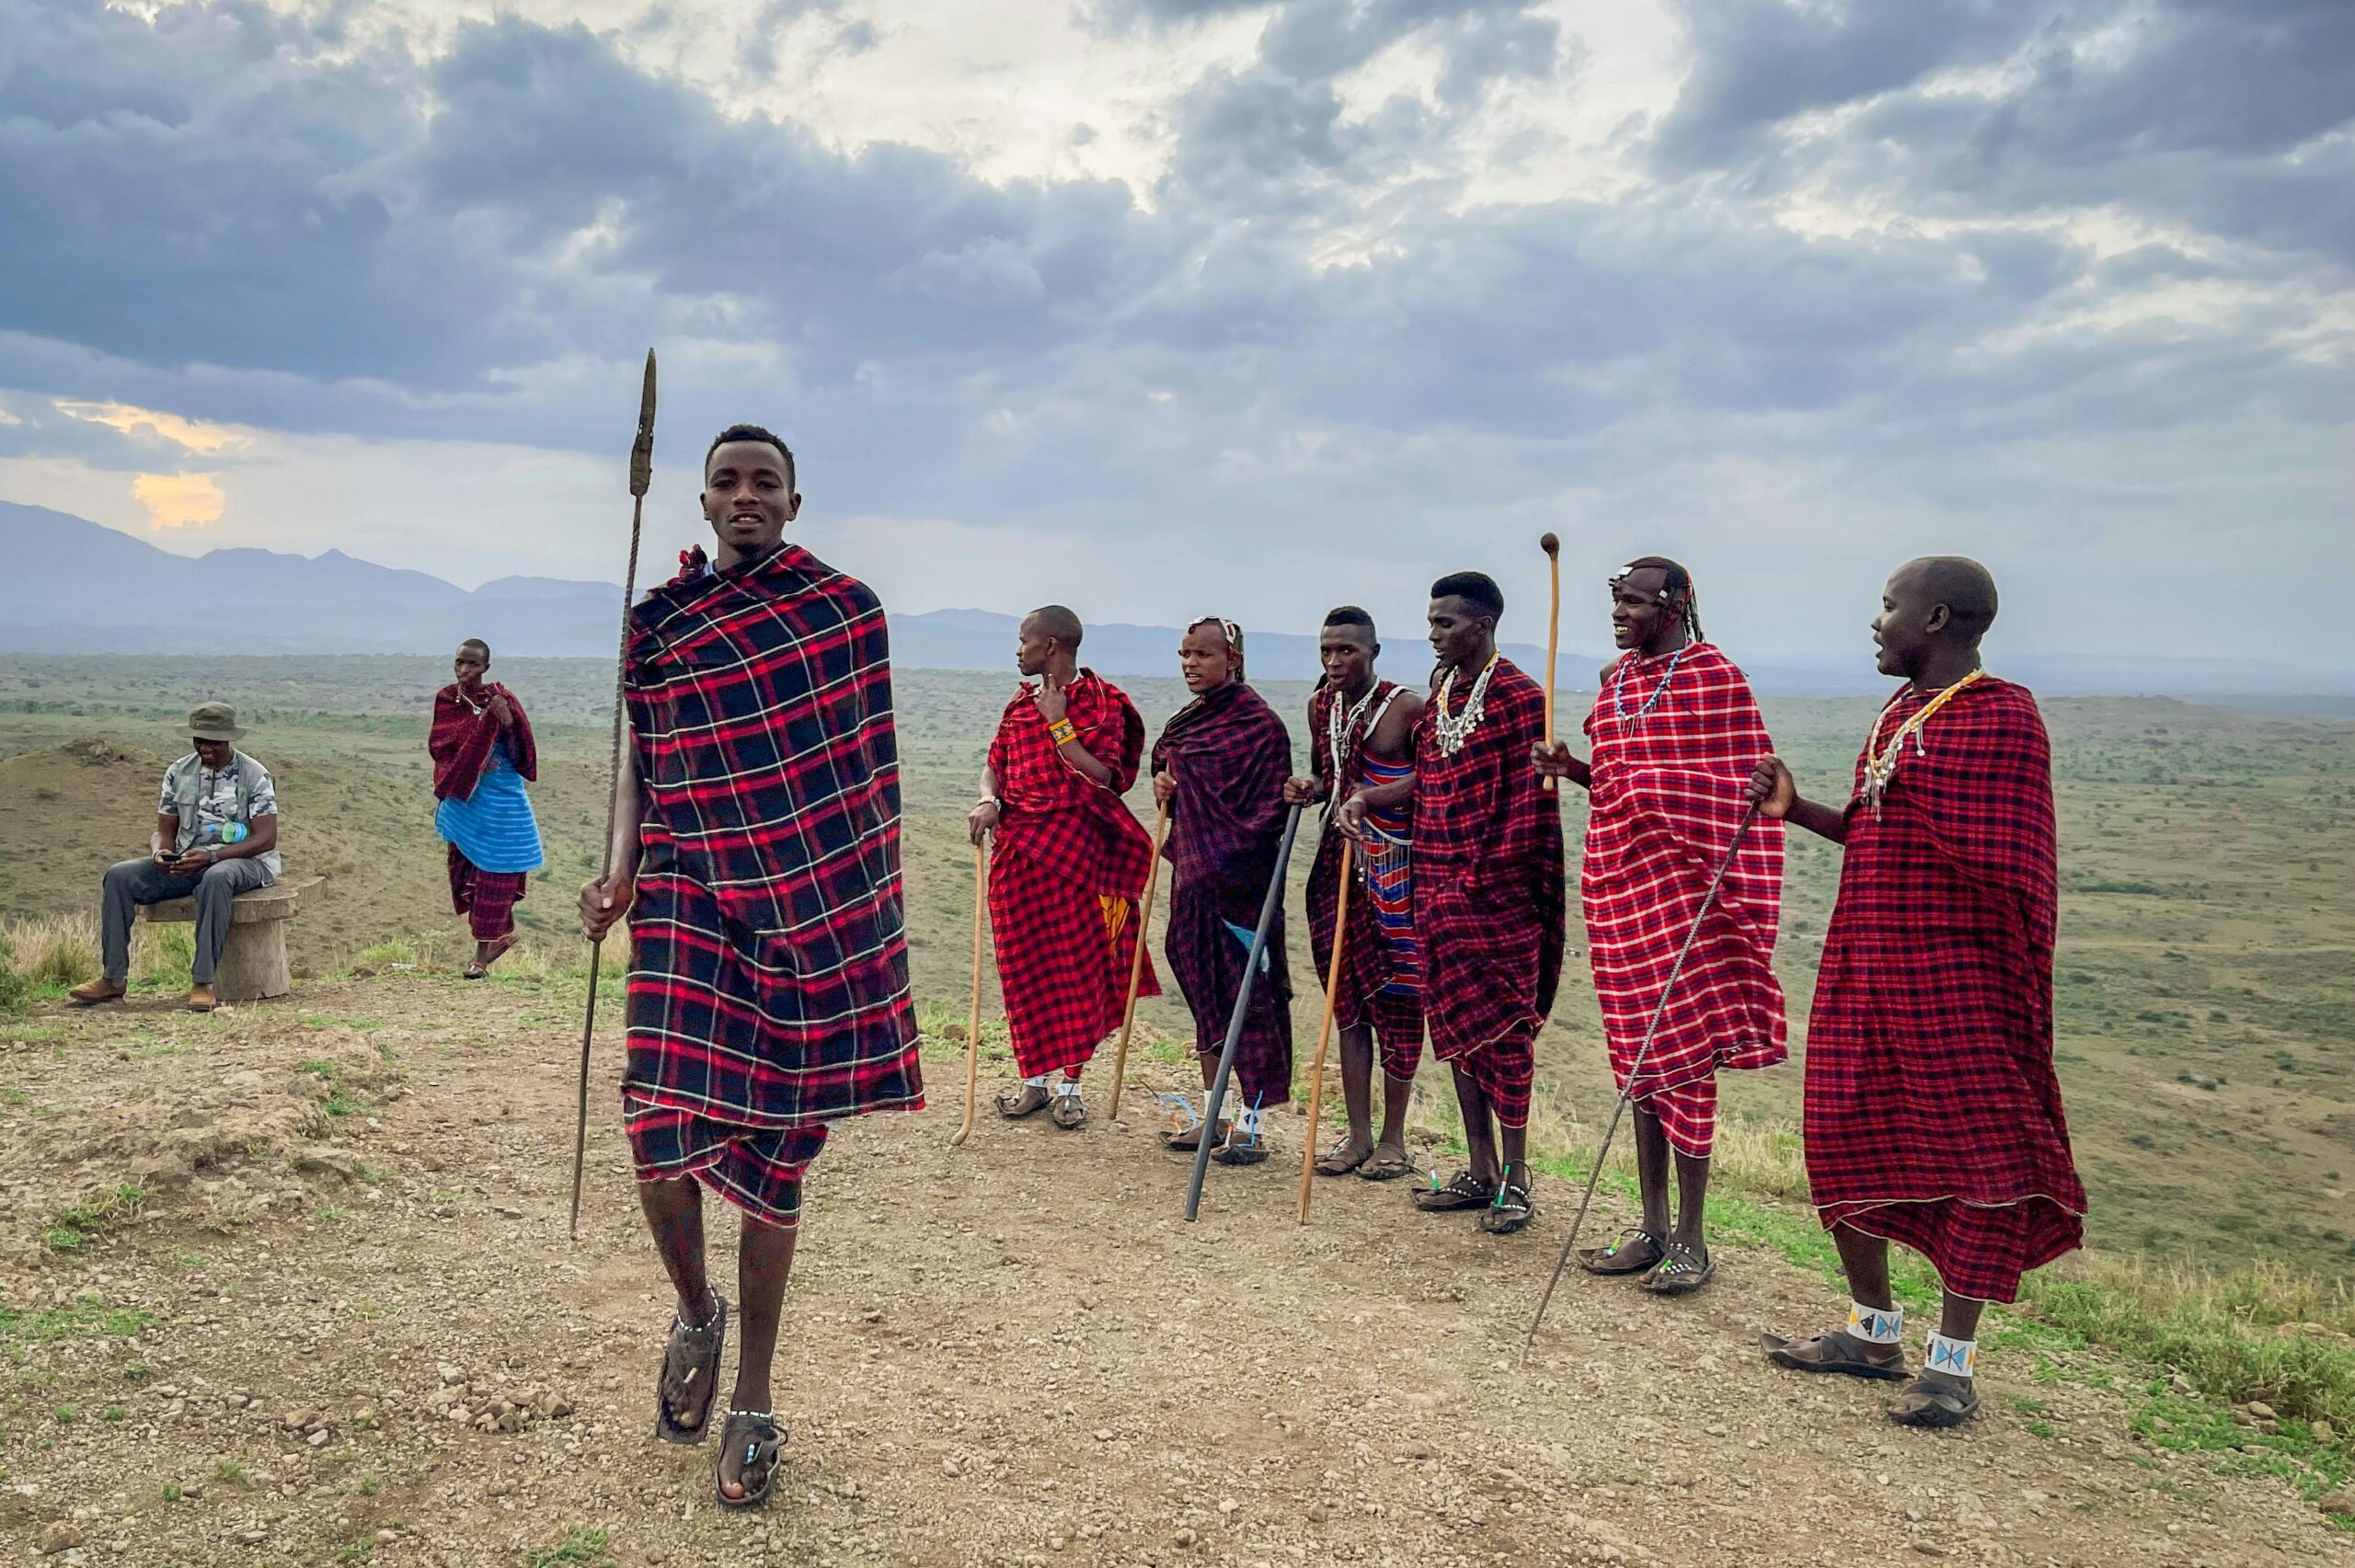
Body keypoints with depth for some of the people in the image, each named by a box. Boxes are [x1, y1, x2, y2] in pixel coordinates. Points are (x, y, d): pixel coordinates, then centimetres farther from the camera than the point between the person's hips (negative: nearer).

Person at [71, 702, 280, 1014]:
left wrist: (212, 855, -24)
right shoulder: (178, 773, 9)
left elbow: (266, 838, -13)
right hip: (187, 860, 5)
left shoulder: (254, 775, -5)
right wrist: (160, 851, -14)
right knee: (120, 875, -16)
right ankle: (113, 978, -14)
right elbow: (164, 830, 12)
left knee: (216, 879, -41)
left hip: (242, 860, -5)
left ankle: (203, 983, -40)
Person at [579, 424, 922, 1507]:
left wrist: (882, 904, 7)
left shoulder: (850, 609, 2)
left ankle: (753, 1404, 23)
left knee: (776, 1154, 5)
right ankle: (695, 1312, 20)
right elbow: (641, 761, 10)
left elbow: (867, 764, 8)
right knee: (663, 1133, -14)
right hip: (692, 902, 1)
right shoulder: (659, 622, 5)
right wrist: (620, 868, -6)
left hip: (818, 912, 0)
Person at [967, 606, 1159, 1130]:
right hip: (1018, 847, 5)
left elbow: (1103, 778, -12)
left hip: (1074, 846, -5)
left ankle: (1068, 1082, 9)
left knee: (1075, 960, -1)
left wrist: (1059, 723, -12)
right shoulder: (1021, 704, 15)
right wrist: (987, 800, -5)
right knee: (1023, 963, 6)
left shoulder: (1102, 701, -3)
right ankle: (1035, 1077, 17)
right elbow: (995, 764, 16)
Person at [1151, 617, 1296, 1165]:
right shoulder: (1184, 722, 13)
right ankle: (1213, 1118, 23)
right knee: (1204, 990, 13)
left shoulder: (1258, 723, -10)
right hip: (1192, 873, 8)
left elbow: (1271, 806, -12)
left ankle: (1249, 1126, 7)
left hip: (1238, 876, -8)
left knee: (1247, 992, -1)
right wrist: (1163, 788, 3)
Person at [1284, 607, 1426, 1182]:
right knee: (1348, 995, 8)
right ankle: (1358, 1135, 17)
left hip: (1395, 868, -6)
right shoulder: (1321, 705, 10)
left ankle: (1392, 1139, 13)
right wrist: (1311, 788, 2)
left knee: (1397, 998, 1)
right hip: (1338, 863, 6)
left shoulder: (1406, 707, -9)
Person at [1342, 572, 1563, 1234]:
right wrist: (1367, 797, 4)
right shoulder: (1440, 693, 13)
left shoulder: (1518, 695, -11)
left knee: (1503, 1028, -1)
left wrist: (1489, 876, -17)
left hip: (1496, 891, -8)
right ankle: (1479, 1171, 22)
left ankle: (1514, 1179, 10)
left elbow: (1530, 799, -14)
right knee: (1455, 1025, 11)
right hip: (1439, 891, 8)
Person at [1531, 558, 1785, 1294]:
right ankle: (1652, 1229, 22)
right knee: (1637, 1057, 11)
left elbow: (1743, 795, -10)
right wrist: (1574, 769, 2)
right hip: (1617, 885, 7)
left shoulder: (1716, 680, -8)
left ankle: (1690, 1241, 11)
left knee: (1683, 1058, -1)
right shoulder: (1615, 681, 12)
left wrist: (1737, 902, -16)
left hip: (1682, 887, -7)